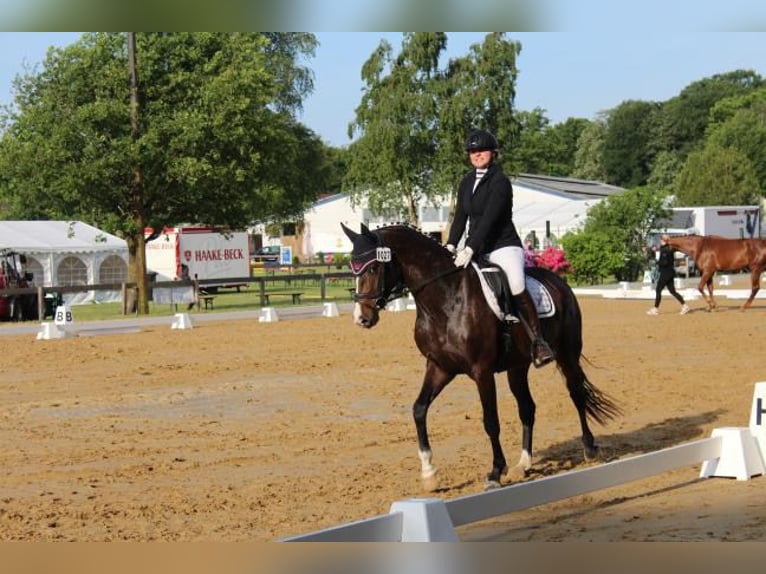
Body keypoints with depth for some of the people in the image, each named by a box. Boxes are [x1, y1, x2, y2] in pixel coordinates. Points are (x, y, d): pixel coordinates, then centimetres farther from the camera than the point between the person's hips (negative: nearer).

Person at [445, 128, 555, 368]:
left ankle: (538, 341, -22)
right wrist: (451, 245, -7)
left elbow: (489, 219, -19)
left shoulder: (500, 182, -10)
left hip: (503, 246, -8)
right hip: (476, 249, 8)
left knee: (517, 287, -28)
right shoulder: (467, 182, 12)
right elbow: (460, 217, 9)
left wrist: (470, 250, -27)